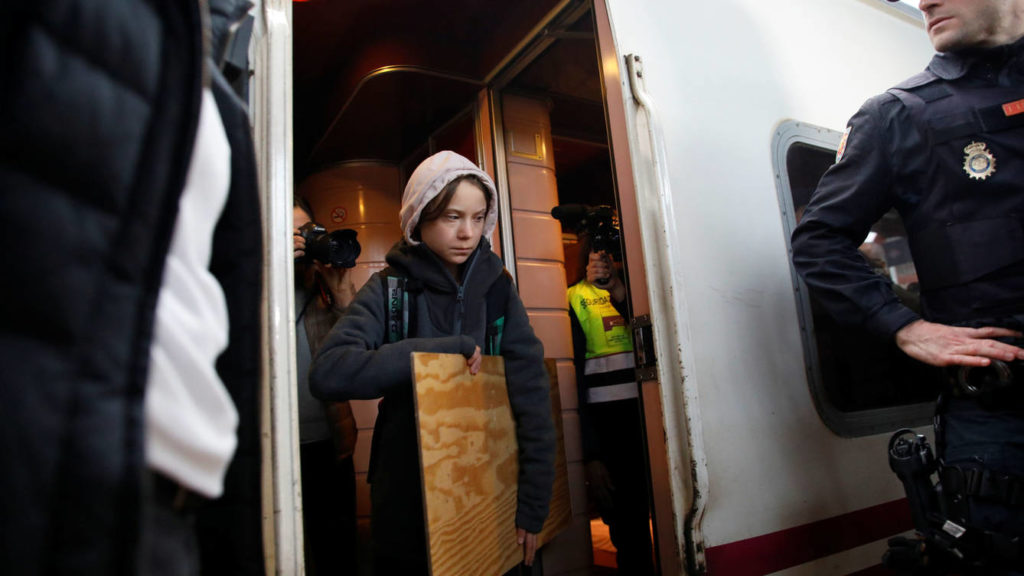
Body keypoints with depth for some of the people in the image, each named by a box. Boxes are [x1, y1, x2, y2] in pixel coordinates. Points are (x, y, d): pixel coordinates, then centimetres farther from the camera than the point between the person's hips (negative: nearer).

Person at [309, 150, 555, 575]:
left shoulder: (496, 287, -3)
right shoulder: (390, 289, -8)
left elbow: (532, 396, -6)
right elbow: (327, 372, -23)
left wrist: (533, 505, -9)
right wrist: (440, 349, -26)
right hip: (407, 502, -2)